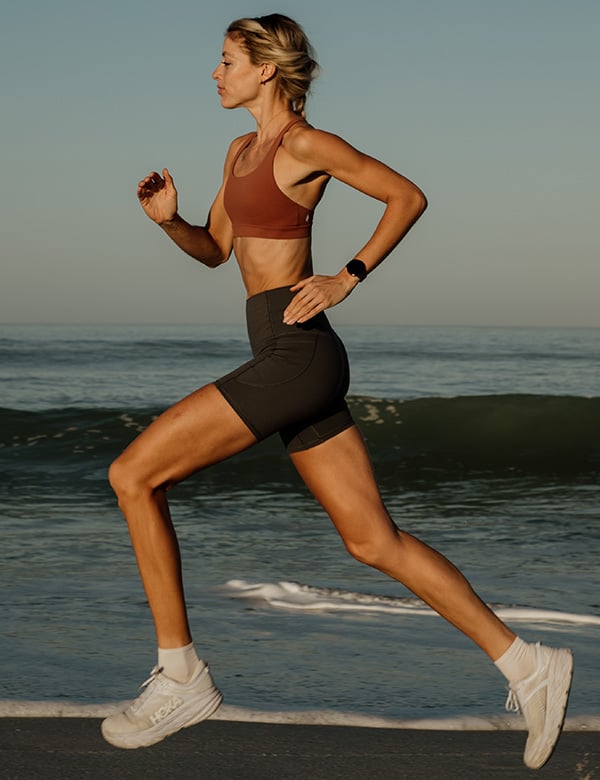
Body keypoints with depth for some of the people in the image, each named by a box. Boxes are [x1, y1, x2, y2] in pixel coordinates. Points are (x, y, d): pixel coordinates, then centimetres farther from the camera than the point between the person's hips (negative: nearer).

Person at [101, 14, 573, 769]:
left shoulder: (305, 145, -7)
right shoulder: (242, 150, 19)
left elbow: (408, 195, -4)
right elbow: (215, 249, 24)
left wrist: (348, 277, -7)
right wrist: (168, 218, 5)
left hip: (296, 355, -10)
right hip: (287, 361, 10)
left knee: (133, 476, -7)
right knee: (374, 542, 6)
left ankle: (180, 676, -2)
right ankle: (526, 664, 8)